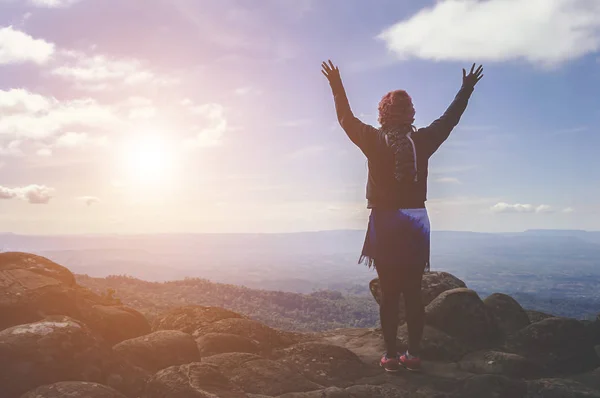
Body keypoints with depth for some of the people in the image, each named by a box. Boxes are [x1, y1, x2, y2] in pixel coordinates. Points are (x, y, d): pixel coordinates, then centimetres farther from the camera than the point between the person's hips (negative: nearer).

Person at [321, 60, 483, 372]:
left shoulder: (375, 141, -6)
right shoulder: (422, 141, -1)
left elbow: (346, 119, 8)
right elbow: (449, 119, 14)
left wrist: (336, 86, 20)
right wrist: (466, 89, 28)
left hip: (385, 223, -2)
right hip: (416, 221, 2)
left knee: (389, 292, 4)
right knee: (413, 292, 7)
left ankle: (391, 355, 7)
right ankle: (413, 354, 12)